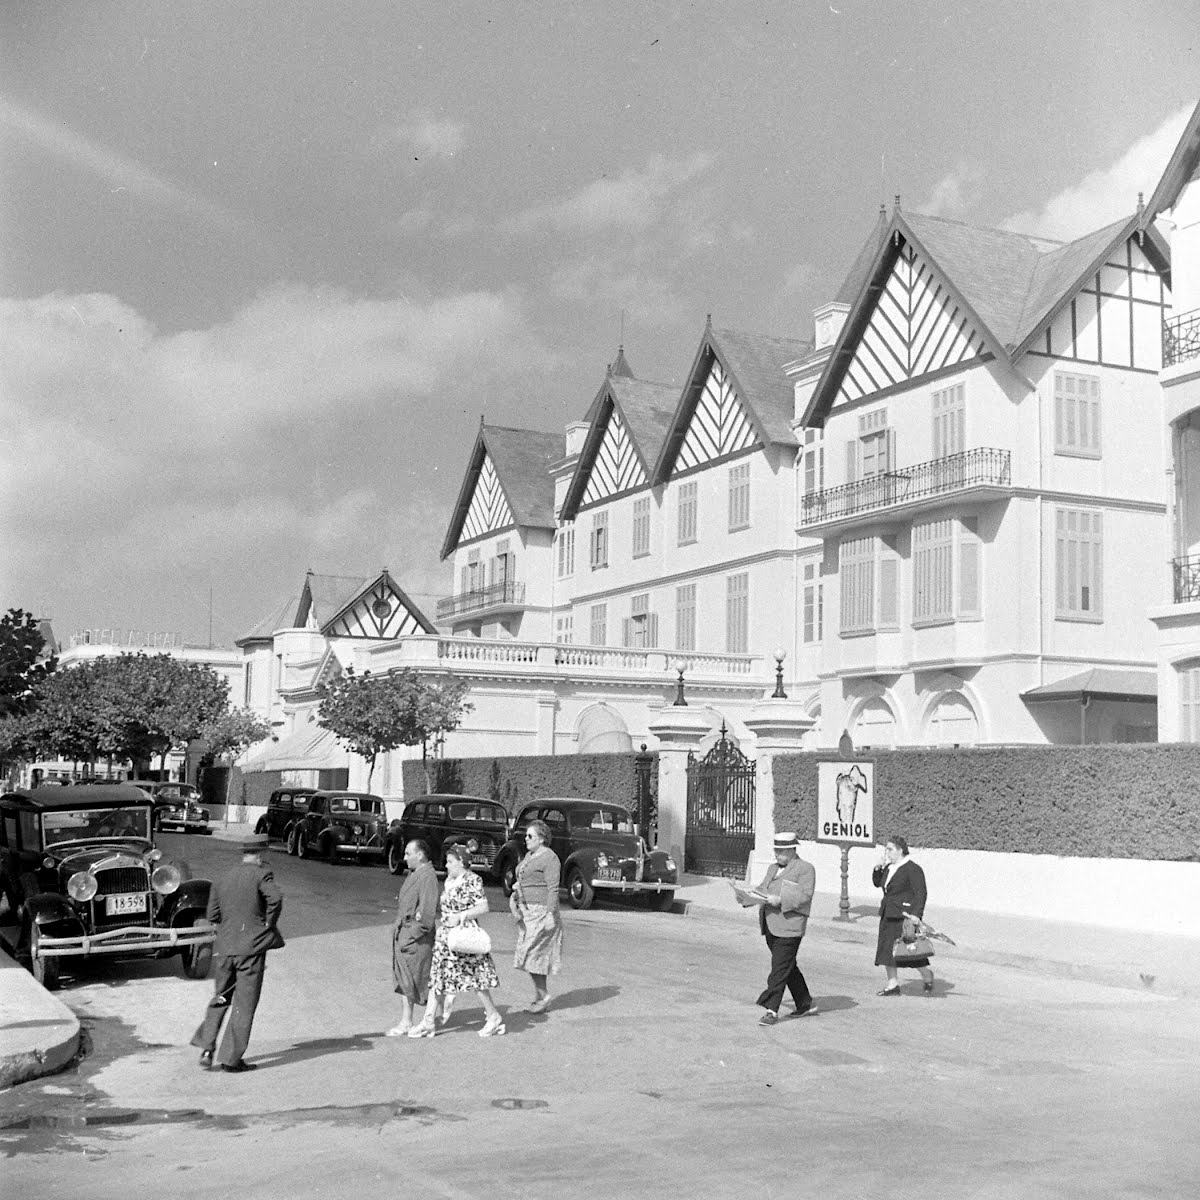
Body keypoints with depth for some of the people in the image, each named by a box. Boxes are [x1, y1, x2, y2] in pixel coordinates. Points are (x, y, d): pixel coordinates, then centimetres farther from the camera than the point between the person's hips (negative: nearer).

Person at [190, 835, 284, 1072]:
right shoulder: (261, 874, -6)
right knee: (244, 1004, 2)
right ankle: (231, 1059, 4)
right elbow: (275, 897, -23)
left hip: (223, 948, 5)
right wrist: (269, 923, -9)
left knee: (220, 998, 20)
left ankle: (206, 1048, 10)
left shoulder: (222, 881, 13)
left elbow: (213, 916, 13)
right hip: (252, 947, -5)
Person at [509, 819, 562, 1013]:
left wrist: (551, 915, -22)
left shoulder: (549, 858, -14)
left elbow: (553, 889, -18)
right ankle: (539, 998, 16)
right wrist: (514, 897, 3)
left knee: (532, 954, -9)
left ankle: (543, 996, 2)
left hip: (541, 912, -9)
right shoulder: (529, 855, 15)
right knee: (532, 956, 10)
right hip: (526, 911, 9)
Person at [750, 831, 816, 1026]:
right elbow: (762, 888, 20)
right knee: (788, 967, 15)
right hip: (770, 926, 8)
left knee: (780, 968, -9)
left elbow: (805, 895, -14)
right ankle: (805, 1002, 27)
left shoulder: (805, 869, -4)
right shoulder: (773, 868, 20)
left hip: (790, 926, -8)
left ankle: (771, 1010, -8)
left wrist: (780, 900, -22)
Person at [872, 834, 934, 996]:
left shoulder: (913, 869, -12)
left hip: (904, 916, -8)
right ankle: (893, 984, 13)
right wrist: (878, 867, 6)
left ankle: (927, 975, 21)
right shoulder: (889, 867, 12)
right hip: (888, 915, 8)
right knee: (887, 949, 6)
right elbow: (877, 883, 22)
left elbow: (921, 894, -15)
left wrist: (916, 915, -23)